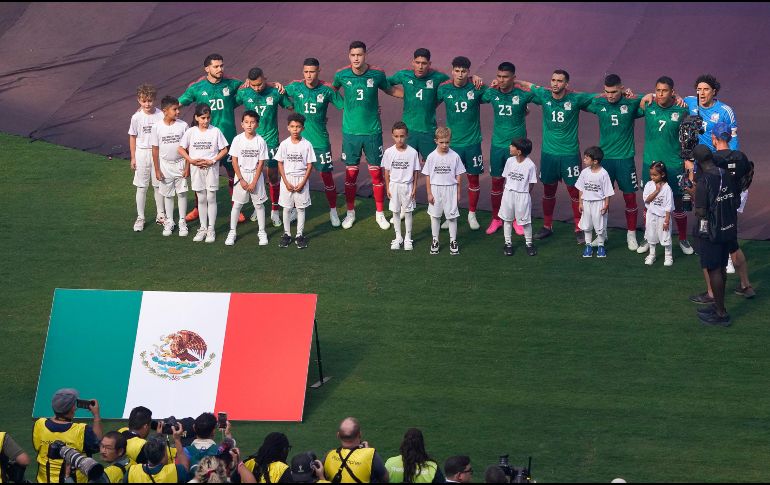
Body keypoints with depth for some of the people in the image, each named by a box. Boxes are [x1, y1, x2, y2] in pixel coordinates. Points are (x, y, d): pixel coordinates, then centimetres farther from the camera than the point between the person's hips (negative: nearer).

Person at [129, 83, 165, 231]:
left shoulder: (161, 116, -8)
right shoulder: (137, 117, -7)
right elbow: (132, 137, 2)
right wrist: (133, 157, 2)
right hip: (142, 152, 0)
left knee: (158, 185, 10)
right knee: (141, 186, 5)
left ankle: (160, 215, 24)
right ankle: (140, 218, 13)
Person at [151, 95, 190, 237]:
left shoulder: (183, 125, -8)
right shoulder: (157, 127, -9)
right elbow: (155, 149, -3)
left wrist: (187, 167, -5)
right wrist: (157, 170, -4)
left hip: (180, 165, 0)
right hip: (165, 165, 0)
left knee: (182, 193, 4)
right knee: (167, 195, 11)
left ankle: (182, 222, 16)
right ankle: (169, 222, 23)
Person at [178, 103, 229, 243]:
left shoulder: (215, 131, -6)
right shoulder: (191, 132, -2)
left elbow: (224, 150, -2)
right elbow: (181, 149, 3)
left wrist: (212, 161, -14)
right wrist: (191, 160, -10)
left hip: (211, 169, -2)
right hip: (196, 169, 2)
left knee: (211, 198, 0)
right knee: (201, 199, 9)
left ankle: (211, 230, 7)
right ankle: (203, 228, 18)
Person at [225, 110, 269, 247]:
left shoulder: (260, 141, -8)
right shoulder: (238, 139, -7)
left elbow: (261, 163, -7)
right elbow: (235, 161, -5)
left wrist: (254, 182, -11)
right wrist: (241, 180, -10)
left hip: (256, 176, 0)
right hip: (241, 175, 0)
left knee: (259, 204, 7)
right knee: (236, 204, 5)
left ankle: (262, 232, 18)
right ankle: (232, 232, 13)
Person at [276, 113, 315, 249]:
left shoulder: (306, 145, -6)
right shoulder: (284, 144, -4)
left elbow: (309, 165, -3)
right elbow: (280, 164, 0)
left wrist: (303, 183, -10)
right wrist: (286, 182, -8)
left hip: (301, 180, -1)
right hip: (287, 180, 1)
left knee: (301, 208, 5)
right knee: (286, 208, 7)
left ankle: (300, 235, 13)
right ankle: (286, 234, 18)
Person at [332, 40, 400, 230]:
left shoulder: (377, 74, -9)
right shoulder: (342, 75, -8)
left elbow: (389, 90, 10)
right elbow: (333, 89, 14)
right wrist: (349, 106, 9)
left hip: (372, 131, 0)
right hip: (350, 132, 0)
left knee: (376, 172, 6)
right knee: (350, 173, 9)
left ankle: (380, 213, 21)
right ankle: (350, 212, 25)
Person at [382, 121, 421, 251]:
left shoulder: (412, 152, -11)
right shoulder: (389, 152, -7)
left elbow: (415, 172, -4)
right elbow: (387, 172, 1)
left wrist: (414, 188, -4)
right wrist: (388, 188, 0)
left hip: (407, 185, -1)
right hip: (394, 185, 1)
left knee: (407, 212, 7)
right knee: (396, 212, 10)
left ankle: (408, 238, 18)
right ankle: (398, 237, 23)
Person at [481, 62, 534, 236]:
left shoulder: (523, 95, -12)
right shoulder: (492, 94, -4)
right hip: (497, 145, 2)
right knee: (497, 181, 10)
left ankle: (518, 220, 21)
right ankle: (496, 219, 24)